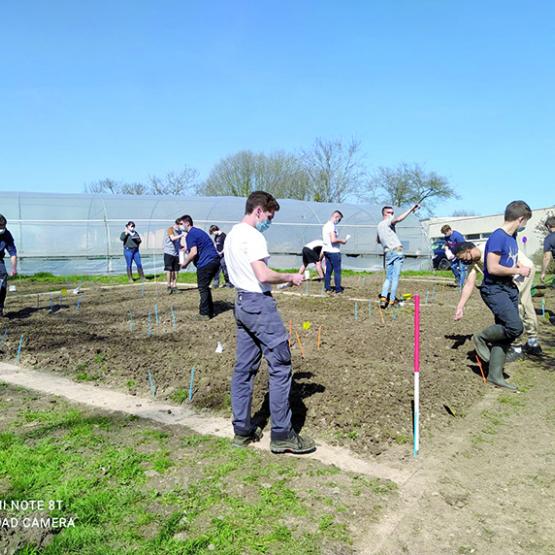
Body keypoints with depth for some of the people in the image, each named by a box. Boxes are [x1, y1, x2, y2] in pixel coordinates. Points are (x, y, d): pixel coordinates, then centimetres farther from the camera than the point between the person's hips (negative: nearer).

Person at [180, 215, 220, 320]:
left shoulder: (190, 235, -9)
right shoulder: (199, 231, 21)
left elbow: (193, 252, -19)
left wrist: (185, 263, -5)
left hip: (205, 263, -9)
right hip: (215, 261, 9)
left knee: (203, 288, 0)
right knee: (205, 287, 19)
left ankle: (204, 313, 4)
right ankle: (210, 311, 23)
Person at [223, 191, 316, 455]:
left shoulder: (231, 235, 16)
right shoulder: (252, 236, -14)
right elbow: (264, 276, -23)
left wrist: (282, 279, 18)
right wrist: (290, 278, -7)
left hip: (242, 302, 10)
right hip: (259, 303, -10)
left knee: (244, 367, 12)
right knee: (280, 366, -4)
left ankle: (242, 430, 20)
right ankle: (282, 435, 2)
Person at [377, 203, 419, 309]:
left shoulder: (379, 226, 19)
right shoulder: (387, 222, -3)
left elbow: (378, 241, 30)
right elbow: (398, 219, -24)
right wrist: (411, 209, -24)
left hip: (387, 253, 7)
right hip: (397, 251, -7)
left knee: (388, 277, 11)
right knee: (395, 277, -3)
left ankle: (383, 297, -5)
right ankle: (392, 300, -4)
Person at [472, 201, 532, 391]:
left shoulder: (512, 237, 13)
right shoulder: (497, 237, -15)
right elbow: (493, 268, -23)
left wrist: (519, 266, 11)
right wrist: (518, 271, -12)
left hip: (509, 288, 9)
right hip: (494, 289, -9)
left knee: (505, 333, 7)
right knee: (515, 327, -22)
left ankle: (495, 375, 15)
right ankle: (481, 337, 4)